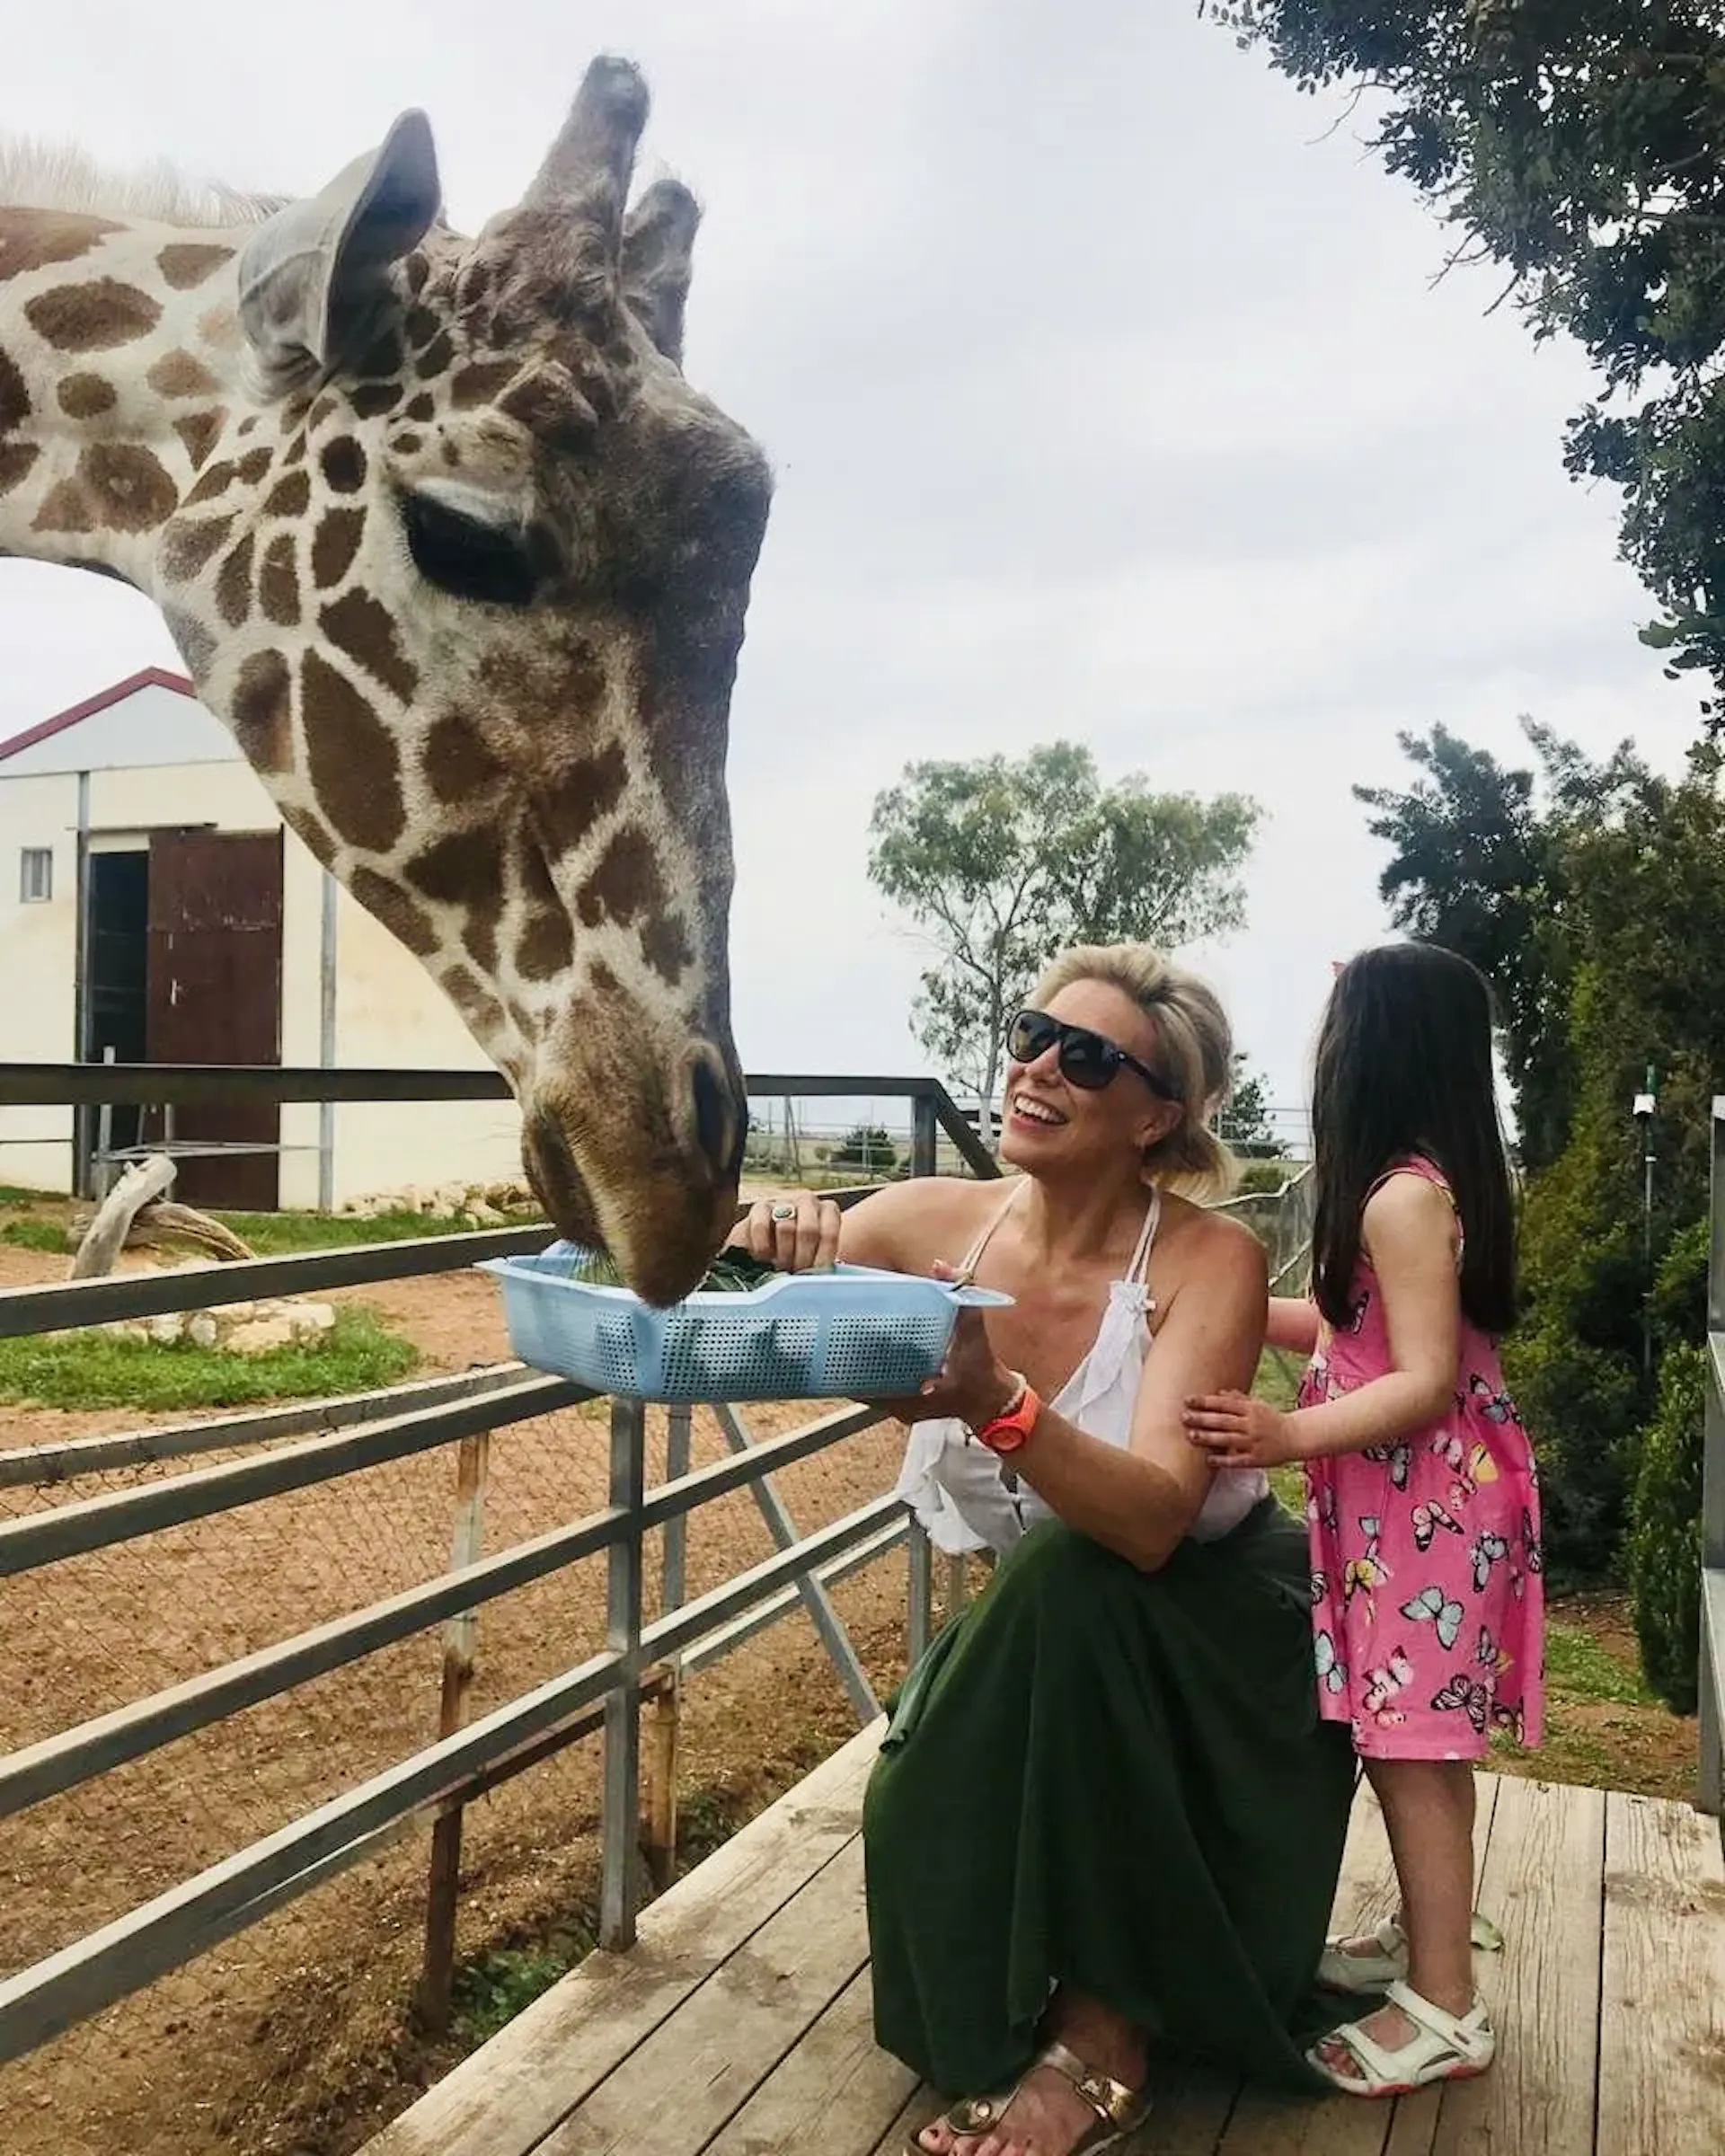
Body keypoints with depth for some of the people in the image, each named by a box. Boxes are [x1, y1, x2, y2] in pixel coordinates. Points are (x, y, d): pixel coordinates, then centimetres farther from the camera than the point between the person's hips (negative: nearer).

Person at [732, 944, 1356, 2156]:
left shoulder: (1209, 1260, -23)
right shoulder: (939, 1220, -13)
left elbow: (1151, 1519, -37)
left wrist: (995, 1404, -56)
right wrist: (779, 1243, -31)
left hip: (1211, 1637, -3)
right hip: (1046, 1630, 3)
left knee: (1065, 1576, -33)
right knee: (918, 1823, -21)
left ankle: (1105, 2035, -15)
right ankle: (1031, 1989, 16)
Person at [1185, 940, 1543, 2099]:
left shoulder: (1403, 1197, -22)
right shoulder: (1430, 1184, 9)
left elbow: (1425, 1381, -25)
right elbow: (1362, 1333, 15)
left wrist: (1288, 1435, -31)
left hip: (1424, 1503, -10)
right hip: (1415, 1498, 10)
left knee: (1411, 1752, 0)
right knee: (1412, 1745, 20)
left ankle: (1445, 2008, 12)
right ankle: (1426, 1941, 34)